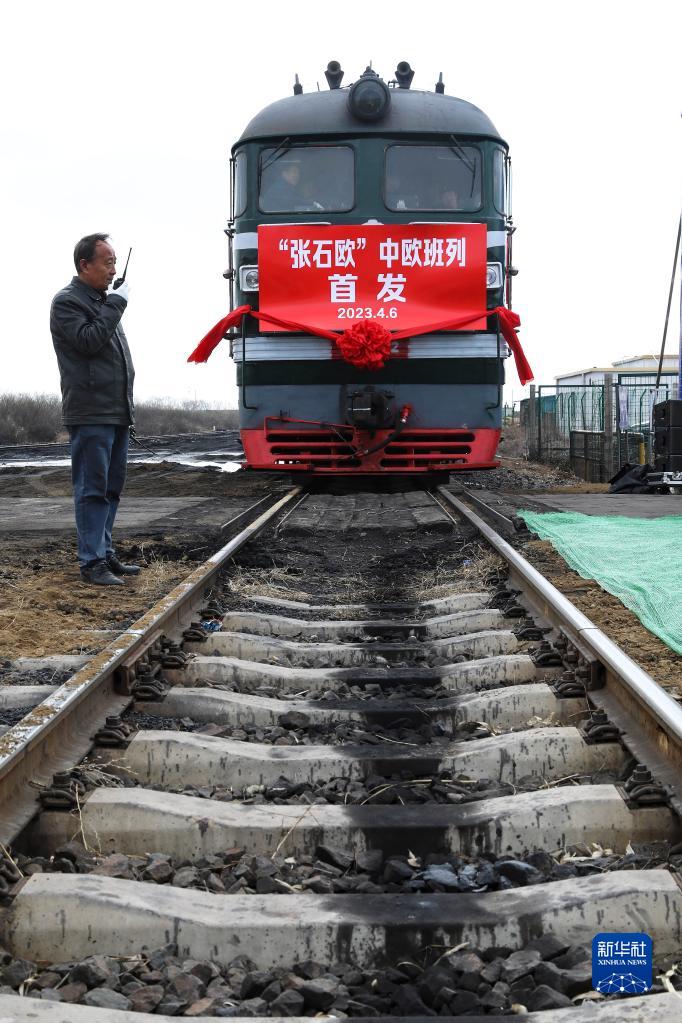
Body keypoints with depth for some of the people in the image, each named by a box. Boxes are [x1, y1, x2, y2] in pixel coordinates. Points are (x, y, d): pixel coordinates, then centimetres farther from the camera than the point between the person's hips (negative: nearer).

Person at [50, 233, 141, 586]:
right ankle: (92, 561, -4)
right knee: (92, 489, -7)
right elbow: (87, 340, -20)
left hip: (117, 413, 9)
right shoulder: (67, 301, -6)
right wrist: (116, 304, -14)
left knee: (111, 488, 13)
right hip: (90, 414, -9)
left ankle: (105, 554, 21)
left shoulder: (104, 301, 20)